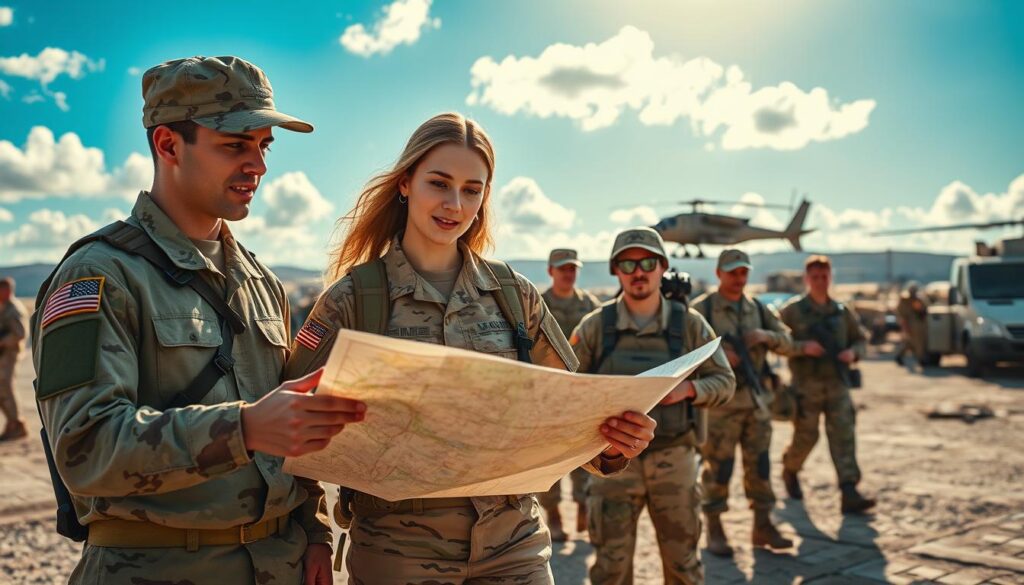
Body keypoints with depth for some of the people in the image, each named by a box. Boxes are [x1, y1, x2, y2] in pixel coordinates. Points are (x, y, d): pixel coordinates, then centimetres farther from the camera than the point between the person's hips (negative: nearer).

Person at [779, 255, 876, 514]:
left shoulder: (843, 311, 10)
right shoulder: (793, 310, -2)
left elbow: (860, 339, 19)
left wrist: (853, 352, -3)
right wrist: (802, 347, -21)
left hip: (837, 384, 3)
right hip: (806, 385, -3)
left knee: (844, 436, -6)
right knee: (805, 436, 4)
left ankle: (849, 494, -8)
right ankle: (790, 471, 34)